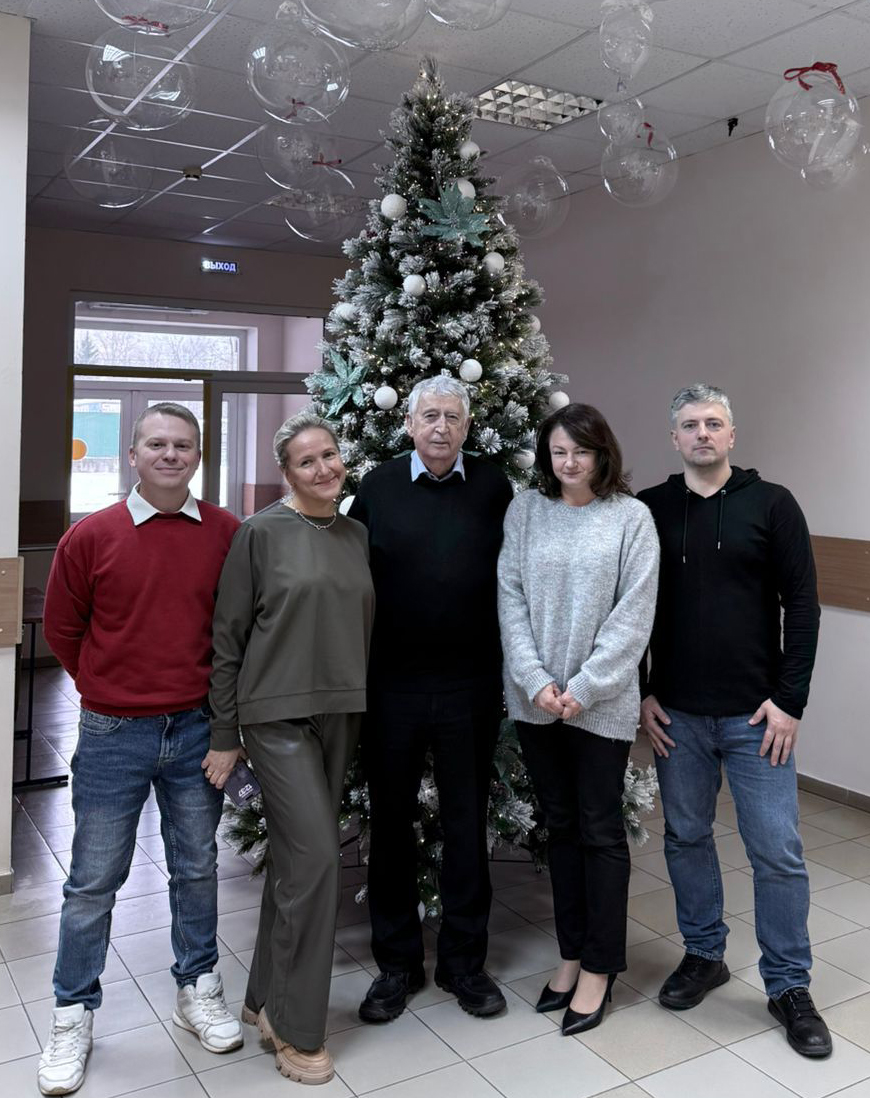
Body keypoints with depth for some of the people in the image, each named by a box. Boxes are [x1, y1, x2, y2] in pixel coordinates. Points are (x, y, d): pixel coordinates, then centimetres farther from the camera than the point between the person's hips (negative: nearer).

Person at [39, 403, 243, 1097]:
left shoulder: (229, 536, -3)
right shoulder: (91, 537, -6)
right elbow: (63, 630, 5)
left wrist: (215, 691, 5)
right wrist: (110, 690, 8)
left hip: (196, 728, 1)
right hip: (113, 734, -1)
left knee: (197, 868, 15)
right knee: (94, 880, 9)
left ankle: (199, 990, 34)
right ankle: (73, 1016, 26)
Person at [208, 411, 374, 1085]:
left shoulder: (357, 536, 9)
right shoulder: (261, 533, -7)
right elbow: (229, 635, -5)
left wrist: (362, 707, 13)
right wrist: (225, 732, -5)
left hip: (340, 713, 6)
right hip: (278, 713, -5)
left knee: (295, 857, 12)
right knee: (315, 857, -9)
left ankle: (267, 999, 29)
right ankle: (296, 1028, 9)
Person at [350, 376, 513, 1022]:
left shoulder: (494, 489, 1)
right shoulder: (378, 487, 1)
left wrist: (508, 672, 1)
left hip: (471, 687, 0)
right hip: (391, 685, 0)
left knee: (468, 824, 11)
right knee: (392, 822, 11)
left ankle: (464, 961, 29)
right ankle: (397, 963, 27)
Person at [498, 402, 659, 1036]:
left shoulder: (631, 517, -4)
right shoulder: (526, 511, 3)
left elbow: (633, 615, -8)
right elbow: (511, 599, 0)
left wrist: (583, 688, -13)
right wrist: (536, 681, -10)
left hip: (602, 703, -3)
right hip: (535, 699, 3)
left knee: (601, 830, 6)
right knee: (560, 825, 14)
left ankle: (600, 966, 22)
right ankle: (572, 953, 29)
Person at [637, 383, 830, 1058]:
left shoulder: (772, 504, -2)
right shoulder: (650, 510, 3)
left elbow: (801, 603, -3)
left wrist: (789, 699, -8)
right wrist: (640, 694, 2)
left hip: (755, 714, -2)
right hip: (676, 714, 2)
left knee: (778, 851, 3)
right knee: (686, 838, 14)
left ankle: (789, 986, 20)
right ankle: (704, 956, 33)